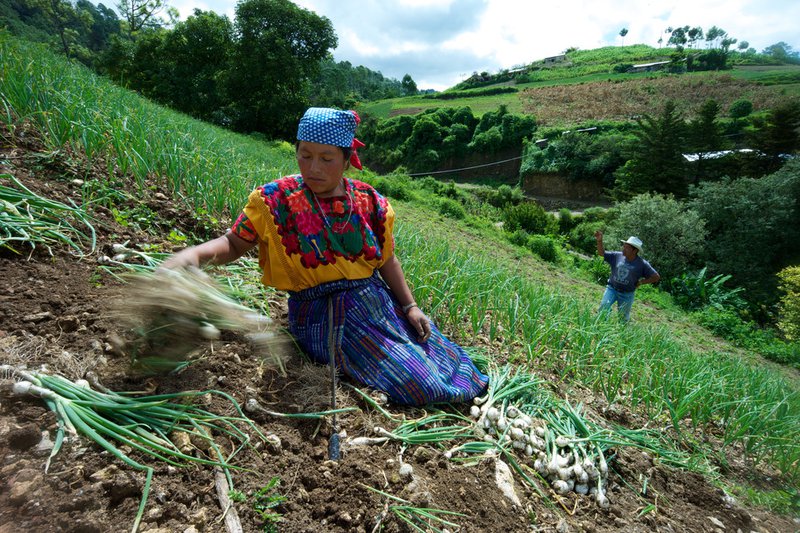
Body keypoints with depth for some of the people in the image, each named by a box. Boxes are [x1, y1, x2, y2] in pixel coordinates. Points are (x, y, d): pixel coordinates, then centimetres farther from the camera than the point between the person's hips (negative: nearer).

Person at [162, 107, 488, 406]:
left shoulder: (369, 201, 0)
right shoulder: (276, 199, -9)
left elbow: (387, 260, 7)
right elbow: (234, 244, -4)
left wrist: (410, 307, 3)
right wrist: (196, 253, -24)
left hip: (378, 301, 5)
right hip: (325, 315, -4)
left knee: (444, 356, 10)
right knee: (421, 385, -10)